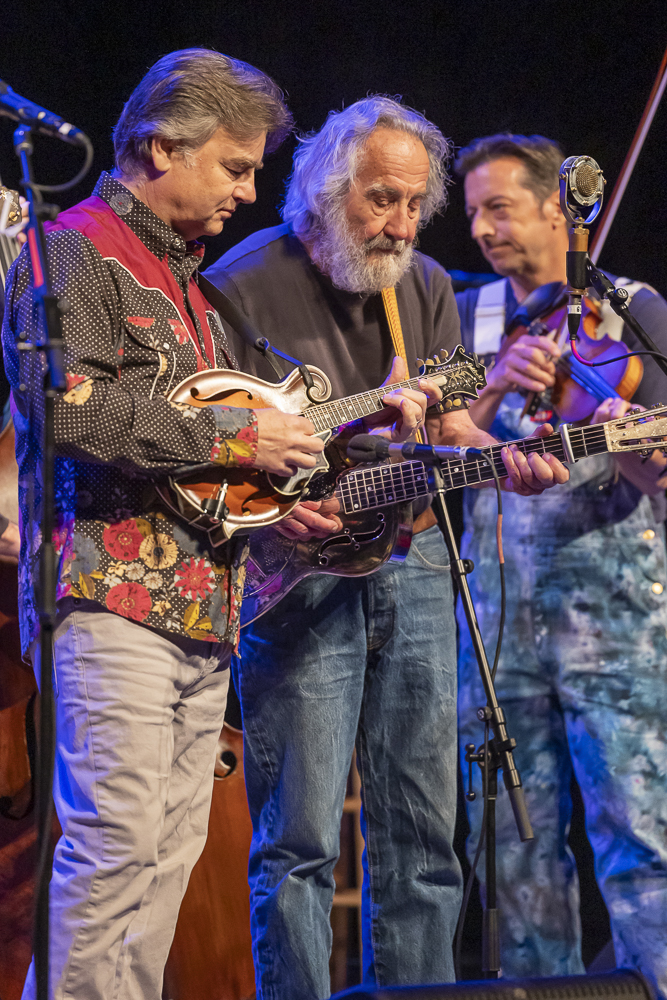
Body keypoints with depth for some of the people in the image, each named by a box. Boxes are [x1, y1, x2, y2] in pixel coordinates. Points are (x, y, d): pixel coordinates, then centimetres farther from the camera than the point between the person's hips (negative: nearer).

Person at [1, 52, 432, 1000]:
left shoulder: (188, 279, 25)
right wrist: (233, 434, -15)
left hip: (203, 605, 9)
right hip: (113, 594, -9)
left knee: (173, 845, 8)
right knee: (118, 839, -13)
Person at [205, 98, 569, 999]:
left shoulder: (426, 288, 12)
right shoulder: (246, 284, -6)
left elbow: (448, 426, 12)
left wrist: (502, 458, -9)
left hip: (413, 566, 6)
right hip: (295, 575, -5)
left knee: (422, 831, 8)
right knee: (299, 841, -6)